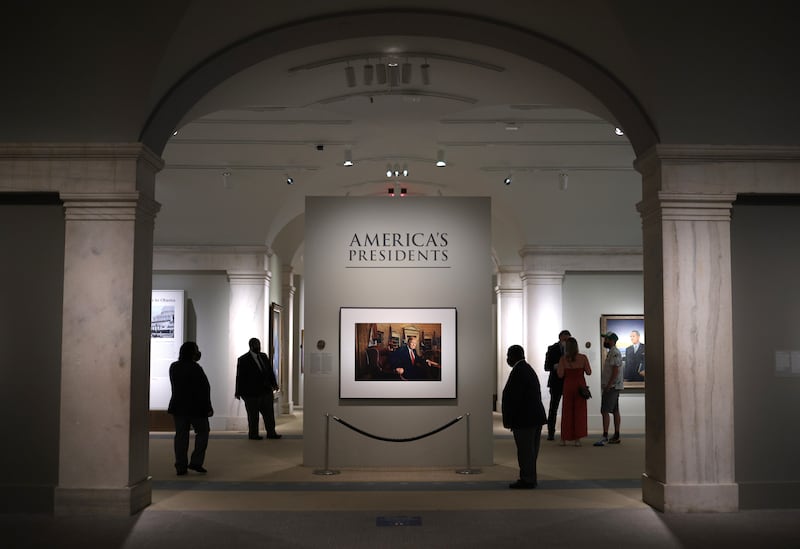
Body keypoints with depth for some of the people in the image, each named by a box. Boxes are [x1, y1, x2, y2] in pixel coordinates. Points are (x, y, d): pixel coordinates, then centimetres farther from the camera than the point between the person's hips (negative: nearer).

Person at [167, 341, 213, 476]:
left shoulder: (173, 367, 5)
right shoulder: (195, 368, -16)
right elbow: (204, 389, -15)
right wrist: (208, 407, -8)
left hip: (178, 406, 6)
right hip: (196, 407, -6)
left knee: (181, 435, 7)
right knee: (202, 432, 9)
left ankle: (180, 466, 6)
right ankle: (196, 462, 1)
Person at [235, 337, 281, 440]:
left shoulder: (264, 356, 10)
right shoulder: (243, 360, -8)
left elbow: (270, 371, 13)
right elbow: (240, 377, -9)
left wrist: (274, 384, 4)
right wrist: (238, 392, -10)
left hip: (266, 391, 6)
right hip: (252, 393, -6)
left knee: (269, 413, 8)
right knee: (253, 415, 4)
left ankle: (271, 433, 16)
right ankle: (253, 434, 15)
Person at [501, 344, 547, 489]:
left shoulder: (517, 372, -16)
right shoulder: (528, 369, 15)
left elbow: (513, 398, -20)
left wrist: (509, 420, -14)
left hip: (525, 419, -10)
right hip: (535, 417, 10)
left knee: (525, 451, -2)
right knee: (530, 450, 15)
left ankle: (527, 480, 3)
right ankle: (530, 478, 22)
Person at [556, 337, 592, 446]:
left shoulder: (563, 359, -9)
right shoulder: (583, 357, -7)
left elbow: (560, 375, -10)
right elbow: (589, 372, -1)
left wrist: (558, 367, 9)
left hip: (568, 386, 0)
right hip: (580, 386, 0)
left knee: (567, 412, 11)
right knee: (579, 412, 6)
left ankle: (564, 439, 12)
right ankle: (577, 438, 3)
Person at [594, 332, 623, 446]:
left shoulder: (614, 353, -15)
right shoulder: (612, 352, 18)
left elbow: (615, 371, -22)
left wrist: (608, 386, -22)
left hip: (611, 387, -11)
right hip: (613, 387, 11)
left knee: (604, 411, -13)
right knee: (615, 411, 11)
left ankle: (605, 437, -16)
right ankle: (616, 437, 15)